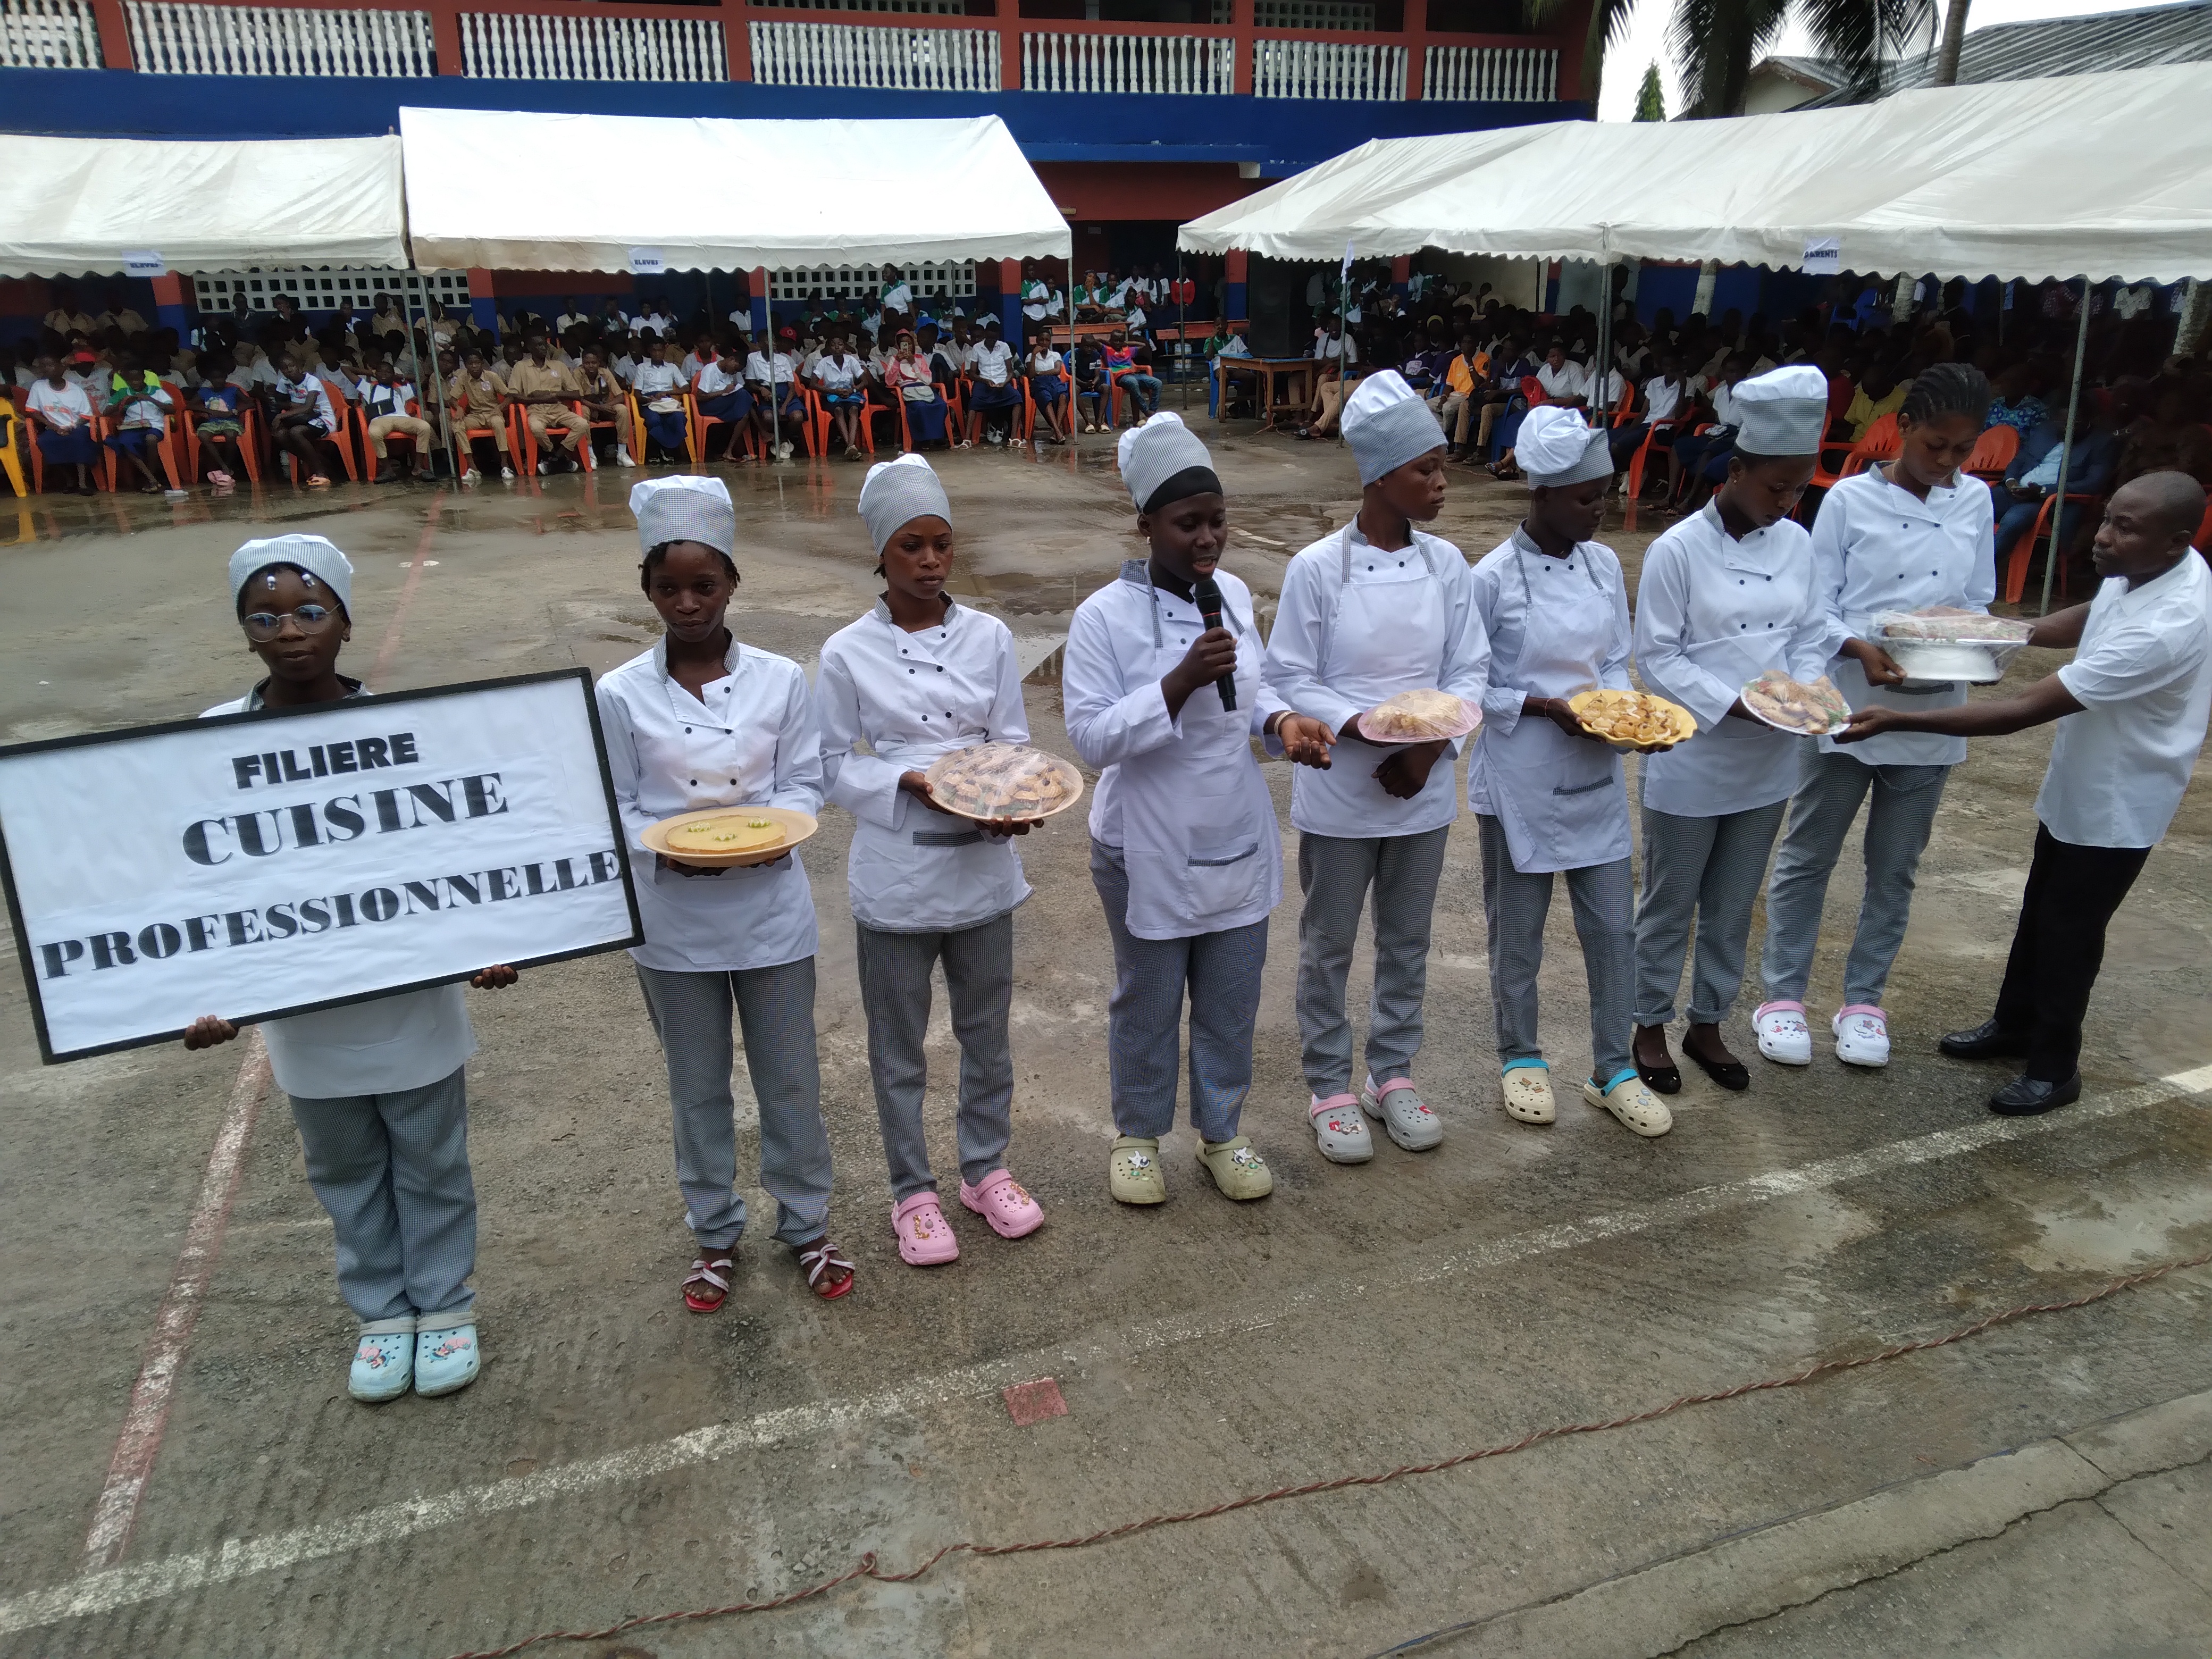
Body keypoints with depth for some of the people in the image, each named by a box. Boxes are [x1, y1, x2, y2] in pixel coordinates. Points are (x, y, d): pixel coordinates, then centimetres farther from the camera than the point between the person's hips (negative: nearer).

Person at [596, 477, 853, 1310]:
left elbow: (804, 782, 1)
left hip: (771, 910, 0)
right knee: (697, 1088, 15)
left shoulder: (781, 680, -4)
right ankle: (714, 1232, 34)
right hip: (673, 919, 0)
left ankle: (807, 1224, 31)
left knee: (791, 1081, 11)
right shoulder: (621, 696, -5)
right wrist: (667, 849, -21)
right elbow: (615, 809, -2)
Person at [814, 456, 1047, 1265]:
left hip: (983, 866, 2)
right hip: (896, 876, -2)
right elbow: (834, 767, -2)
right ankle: (913, 1192, 30)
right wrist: (907, 785, -19)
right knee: (899, 1046, 11)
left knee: (987, 1030, 17)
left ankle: (986, 1168, 38)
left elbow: (1014, 743, 3)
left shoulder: (989, 637, -1)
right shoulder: (849, 654, -6)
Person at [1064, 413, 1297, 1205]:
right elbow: (1092, 737, -19)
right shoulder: (1104, 617, -15)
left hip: (1237, 840, 5)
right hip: (1149, 848, -4)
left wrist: (1280, 720, -7)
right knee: (1148, 1000, 12)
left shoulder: (1234, 595, 2)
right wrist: (1181, 682, -29)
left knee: (1231, 997, 15)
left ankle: (1221, 1130, 36)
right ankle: (1138, 1134, 34)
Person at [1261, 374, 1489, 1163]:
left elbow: (1469, 671, 3)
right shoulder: (1317, 568, -13)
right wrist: (1362, 726, -23)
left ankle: (1392, 1075, 35)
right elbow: (1288, 681, -9)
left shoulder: (1447, 564, -1)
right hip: (1339, 793, -4)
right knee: (1328, 946, 10)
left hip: (1424, 791, 4)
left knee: (1407, 942, 16)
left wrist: (1429, 749, -12)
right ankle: (1330, 1089, 27)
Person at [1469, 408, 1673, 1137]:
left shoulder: (1605, 564, 3)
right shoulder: (1495, 578, -14)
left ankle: (1613, 1067, 26)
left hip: (1595, 775, 5)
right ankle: (1521, 1057, 31)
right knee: (1518, 927, 10)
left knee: (1614, 923, 9)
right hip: (1520, 781, -5)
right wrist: (1548, 707, -19)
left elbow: (1615, 661, 12)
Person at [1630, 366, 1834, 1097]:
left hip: (1767, 762, 5)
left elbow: (1811, 634, 9)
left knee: (1733, 907, 16)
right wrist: (1735, 705, -22)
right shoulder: (1679, 550, -15)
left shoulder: (1798, 544, 3)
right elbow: (1658, 657, -14)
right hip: (1690, 762, -5)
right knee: (1670, 905, 9)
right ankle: (1651, 1025, 27)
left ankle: (1708, 1023, 33)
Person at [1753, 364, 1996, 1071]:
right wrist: (1860, 649, -24)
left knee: (1895, 868, 12)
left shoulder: (1975, 502, 6)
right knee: (1808, 857, 5)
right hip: (1846, 710, -3)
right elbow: (1817, 607, -6)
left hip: (1930, 715, 4)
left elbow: (1978, 602, 9)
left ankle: (1863, 1000, 25)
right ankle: (1783, 995, 18)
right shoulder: (1850, 500, -5)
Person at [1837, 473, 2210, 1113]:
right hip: (2074, 784, 8)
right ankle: (2013, 1026, 41)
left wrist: (1897, 719, -39)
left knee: (2070, 932, 6)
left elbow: (2025, 711, -38)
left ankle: (2054, 1068, 25)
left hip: (2117, 803, -8)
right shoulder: (2136, 572, -11)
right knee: (2039, 914, 22)